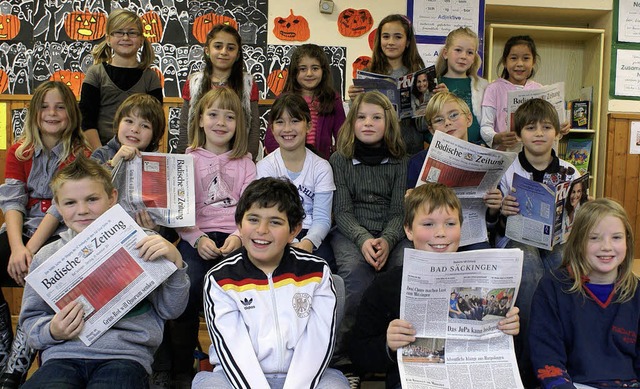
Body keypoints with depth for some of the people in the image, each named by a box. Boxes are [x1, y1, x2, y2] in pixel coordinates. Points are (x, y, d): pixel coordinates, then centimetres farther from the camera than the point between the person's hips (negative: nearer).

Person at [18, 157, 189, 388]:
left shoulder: (138, 246, 6)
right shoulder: (46, 257, 14)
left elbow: (170, 310, 7)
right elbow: (31, 319, 18)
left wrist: (174, 262, -9)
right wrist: (52, 331, -4)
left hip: (126, 354, -2)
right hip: (64, 355, 2)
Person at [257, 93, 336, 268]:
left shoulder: (321, 167, 2)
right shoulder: (265, 167, 1)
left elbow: (322, 219, -4)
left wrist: (308, 242, -27)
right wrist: (292, 245, -26)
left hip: (311, 235, 1)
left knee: (325, 261, -29)